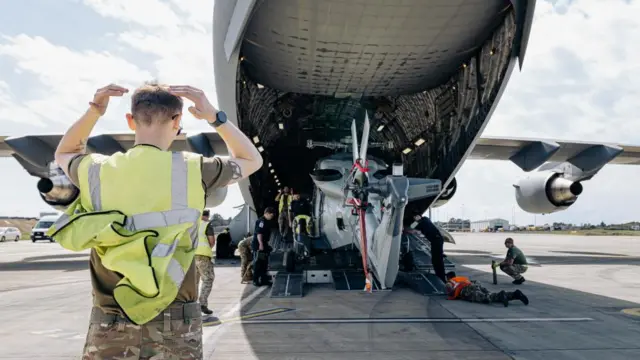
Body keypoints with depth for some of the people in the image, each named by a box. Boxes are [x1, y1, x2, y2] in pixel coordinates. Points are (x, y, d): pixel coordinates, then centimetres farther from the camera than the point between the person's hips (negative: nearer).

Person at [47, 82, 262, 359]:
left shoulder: (96, 170, -4)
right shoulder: (193, 170, -11)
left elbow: (63, 153, 22)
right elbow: (252, 160, 9)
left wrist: (93, 111, 9)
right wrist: (214, 116, 2)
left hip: (109, 323, 2)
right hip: (175, 324, -1)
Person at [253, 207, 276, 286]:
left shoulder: (265, 221, 16)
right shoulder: (261, 221, -15)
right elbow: (259, 233, -23)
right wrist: (261, 244, -26)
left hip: (263, 245, 10)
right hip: (259, 245, -10)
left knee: (264, 263, 13)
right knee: (258, 263, -4)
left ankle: (263, 279, 20)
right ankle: (255, 280, 3)